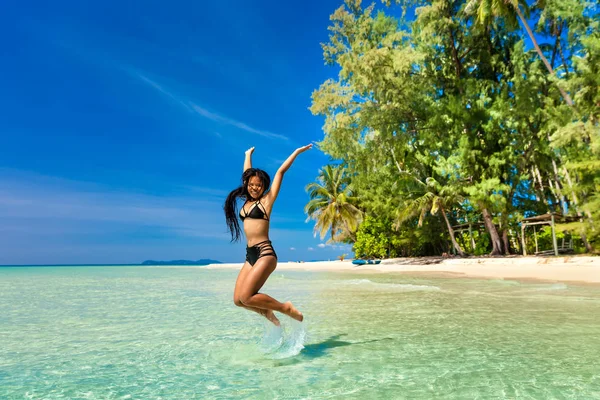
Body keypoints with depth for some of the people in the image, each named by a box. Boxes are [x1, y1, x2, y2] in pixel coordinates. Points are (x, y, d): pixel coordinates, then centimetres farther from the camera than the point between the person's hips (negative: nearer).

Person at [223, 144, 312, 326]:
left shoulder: (266, 200, 0)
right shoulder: (247, 201, 15)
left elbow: (281, 172, 2)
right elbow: (247, 174, 27)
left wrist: (297, 152, 6)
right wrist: (248, 155, 40)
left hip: (265, 253, -7)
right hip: (250, 255, 7)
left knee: (246, 297, -16)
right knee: (238, 300, -1)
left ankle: (286, 308, 2)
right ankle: (267, 312, 23)